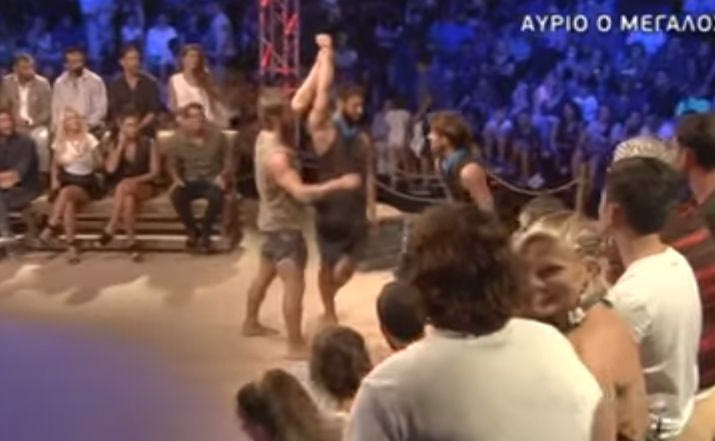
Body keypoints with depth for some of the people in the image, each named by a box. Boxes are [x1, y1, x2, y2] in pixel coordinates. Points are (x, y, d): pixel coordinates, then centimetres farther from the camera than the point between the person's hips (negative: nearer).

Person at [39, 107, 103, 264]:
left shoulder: (89, 139, -1)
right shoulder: (60, 141, 8)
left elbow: (99, 164, -1)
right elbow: (55, 165, 18)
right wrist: (54, 180, 0)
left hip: (86, 184, -2)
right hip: (66, 181, 2)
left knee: (66, 192, -38)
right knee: (68, 204, -34)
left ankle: (51, 227, -30)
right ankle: (72, 246, -36)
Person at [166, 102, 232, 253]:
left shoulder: (216, 135, -4)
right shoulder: (176, 140, -3)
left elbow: (228, 159, 2)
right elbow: (173, 165, 9)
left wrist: (223, 176, -15)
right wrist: (177, 179, -11)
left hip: (213, 180, -1)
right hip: (191, 181, 1)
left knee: (217, 196, -37)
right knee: (176, 194, -32)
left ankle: (205, 233, -15)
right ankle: (192, 230, -9)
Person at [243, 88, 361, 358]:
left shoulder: (267, 137, -1)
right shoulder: (275, 156, -30)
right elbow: (301, 192, -39)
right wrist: (340, 184, -41)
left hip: (275, 220, 10)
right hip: (284, 224, -10)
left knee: (265, 274, 24)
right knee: (295, 284, -7)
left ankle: (251, 323, 40)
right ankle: (296, 345, -2)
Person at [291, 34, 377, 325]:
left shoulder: (362, 138, 8)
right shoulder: (324, 129, -8)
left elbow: (368, 172, 10)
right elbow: (323, 90, -15)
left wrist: (371, 205, 5)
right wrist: (326, 54, -9)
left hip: (357, 208, 5)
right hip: (331, 208, -5)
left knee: (349, 264, 9)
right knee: (329, 263, 5)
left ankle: (329, 297, 36)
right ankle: (329, 312, 21)